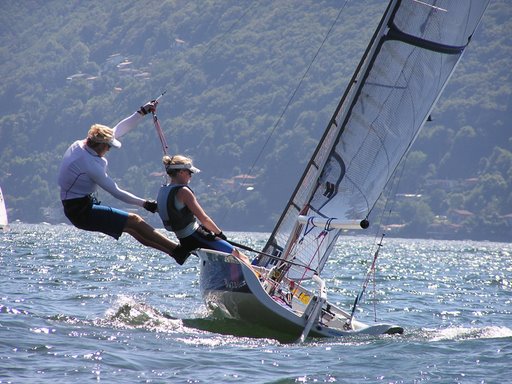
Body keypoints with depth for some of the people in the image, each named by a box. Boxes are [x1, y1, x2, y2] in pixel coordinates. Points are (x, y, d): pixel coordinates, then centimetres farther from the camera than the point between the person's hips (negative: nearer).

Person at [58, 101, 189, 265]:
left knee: (132, 227, 7)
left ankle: (177, 252, 5)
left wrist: (142, 112, 9)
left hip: (76, 207, 10)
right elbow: (116, 192, -19)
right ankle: (178, 250, -9)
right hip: (82, 211, -10)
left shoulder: (79, 145, 2)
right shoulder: (89, 164, -25)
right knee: (134, 221, -11)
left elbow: (118, 130, 10)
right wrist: (145, 203, -11)